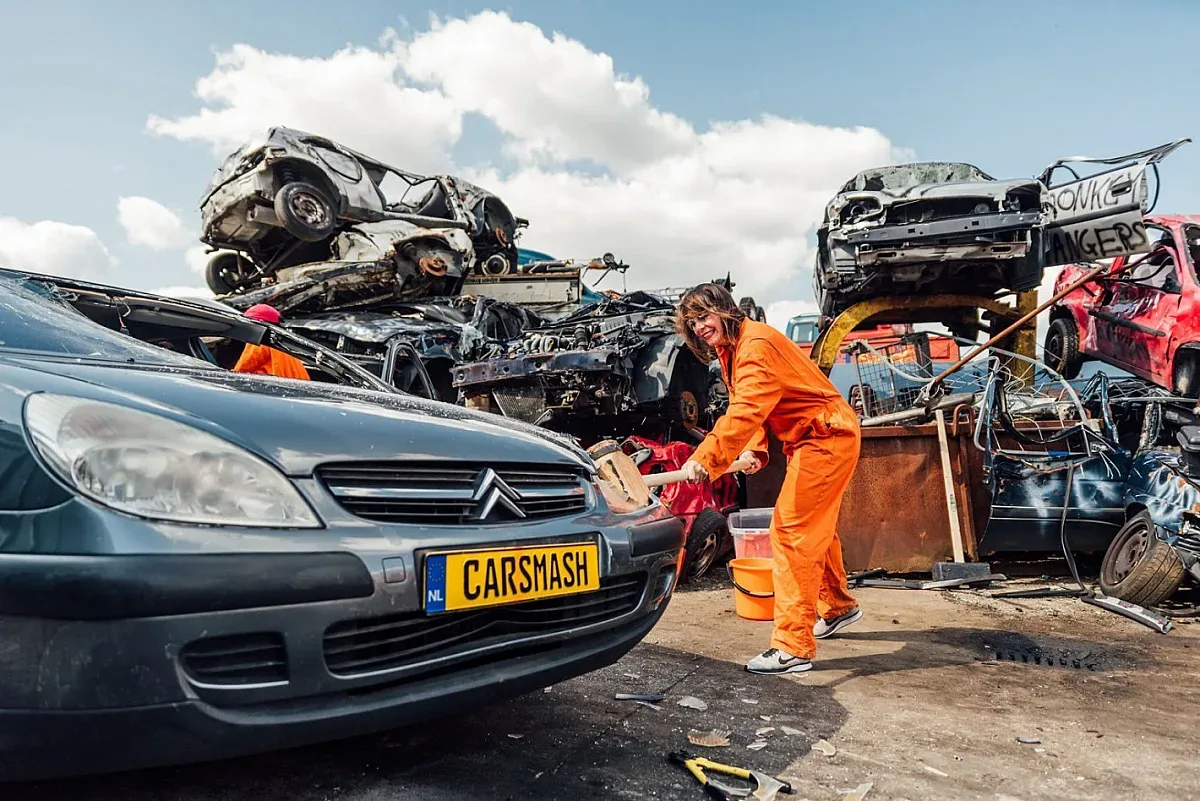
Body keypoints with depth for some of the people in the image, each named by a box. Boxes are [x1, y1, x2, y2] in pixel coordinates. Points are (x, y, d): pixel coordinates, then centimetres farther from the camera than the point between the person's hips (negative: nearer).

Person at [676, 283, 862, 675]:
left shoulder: (756, 343, -23)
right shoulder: (730, 349, 10)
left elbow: (745, 410, -36)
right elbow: (751, 407, 12)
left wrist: (706, 457, -43)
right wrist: (755, 449, -4)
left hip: (826, 436, -11)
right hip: (810, 438, 11)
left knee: (791, 530, -13)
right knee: (814, 526, 23)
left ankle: (793, 647, -8)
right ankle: (837, 606, 45)